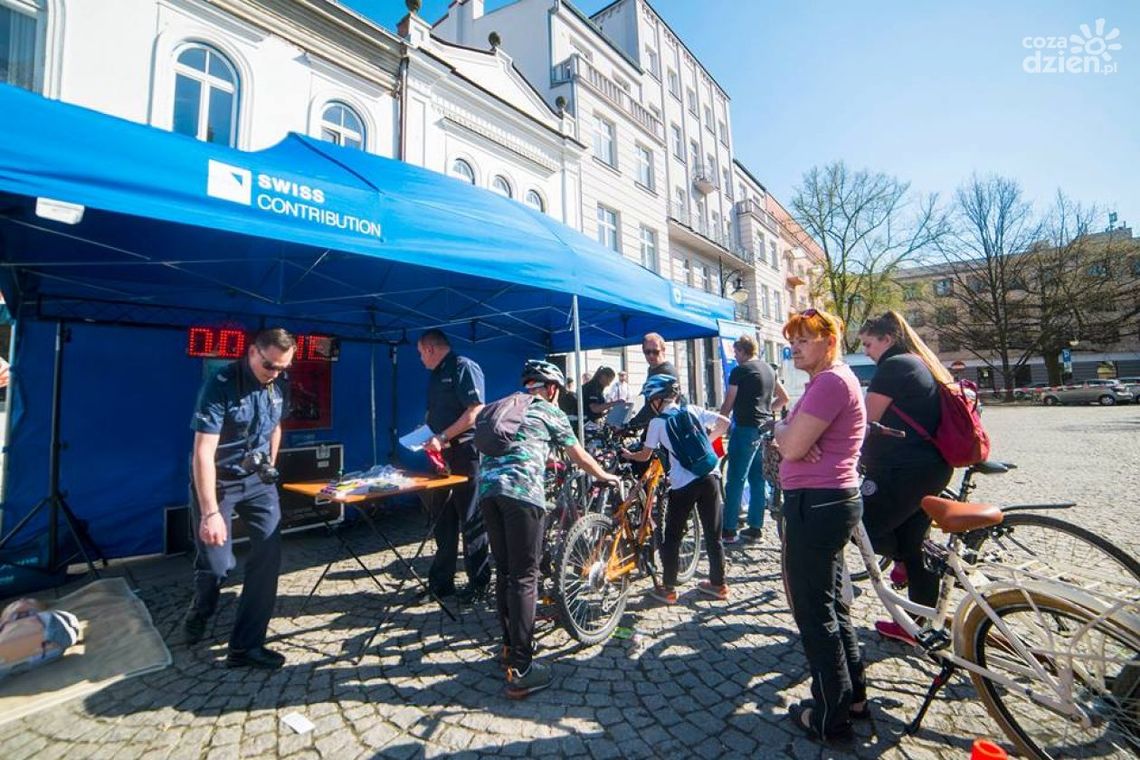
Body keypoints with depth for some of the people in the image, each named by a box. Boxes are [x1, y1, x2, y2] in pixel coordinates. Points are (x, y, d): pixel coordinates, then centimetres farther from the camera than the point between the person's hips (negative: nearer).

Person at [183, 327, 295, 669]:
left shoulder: (278, 384, -4)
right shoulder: (220, 385, -23)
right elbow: (203, 452, -27)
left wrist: (269, 467, 15)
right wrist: (210, 512, -30)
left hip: (258, 479, 5)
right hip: (217, 481, -5)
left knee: (268, 556, -3)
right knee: (217, 563, -1)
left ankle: (246, 645, 9)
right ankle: (199, 613, 36)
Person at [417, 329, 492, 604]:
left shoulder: (464, 368, -10)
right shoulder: (436, 375, 16)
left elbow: (475, 411, -20)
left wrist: (442, 437, -20)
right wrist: (426, 435, 6)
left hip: (464, 452, -9)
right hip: (442, 454, 9)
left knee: (471, 519, 1)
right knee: (441, 517, 14)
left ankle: (479, 582, 14)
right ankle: (441, 580, 27)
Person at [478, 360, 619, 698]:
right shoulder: (551, 412, 13)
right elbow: (580, 457, 21)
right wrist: (605, 476, 39)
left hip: (487, 487, 6)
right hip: (521, 490, -6)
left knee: (504, 572, 17)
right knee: (524, 578, -1)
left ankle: (511, 646, 30)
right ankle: (520, 670, 2)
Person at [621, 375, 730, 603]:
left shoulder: (657, 422, 0)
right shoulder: (693, 410, 10)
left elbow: (644, 456, 7)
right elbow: (724, 422, 14)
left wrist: (628, 455, 27)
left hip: (683, 484, -4)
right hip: (709, 477, 4)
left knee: (672, 538, 10)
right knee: (713, 535, 17)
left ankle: (668, 589, 16)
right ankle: (718, 584, 28)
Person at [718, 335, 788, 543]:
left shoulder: (739, 371, -9)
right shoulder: (768, 369, 14)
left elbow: (728, 404, -7)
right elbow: (784, 397, 21)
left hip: (745, 428, -8)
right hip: (765, 429, 8)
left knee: (735, 480, -3)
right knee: (758, 478, 12)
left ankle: (729, 530, 1)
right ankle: (755, 527, 18)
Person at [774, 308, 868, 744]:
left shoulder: (831, 381, -17)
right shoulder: (827, 381, 18)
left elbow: (791, 445, -23)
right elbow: (791, 442, 13)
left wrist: (781, 429, -3)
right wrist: (789, 431, -9)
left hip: (816, 504, -11)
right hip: (829, 500, 11)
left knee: (813, 610, 3)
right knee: (830, 603, 22)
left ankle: (830, 718, 18)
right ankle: (853, 696, 37)